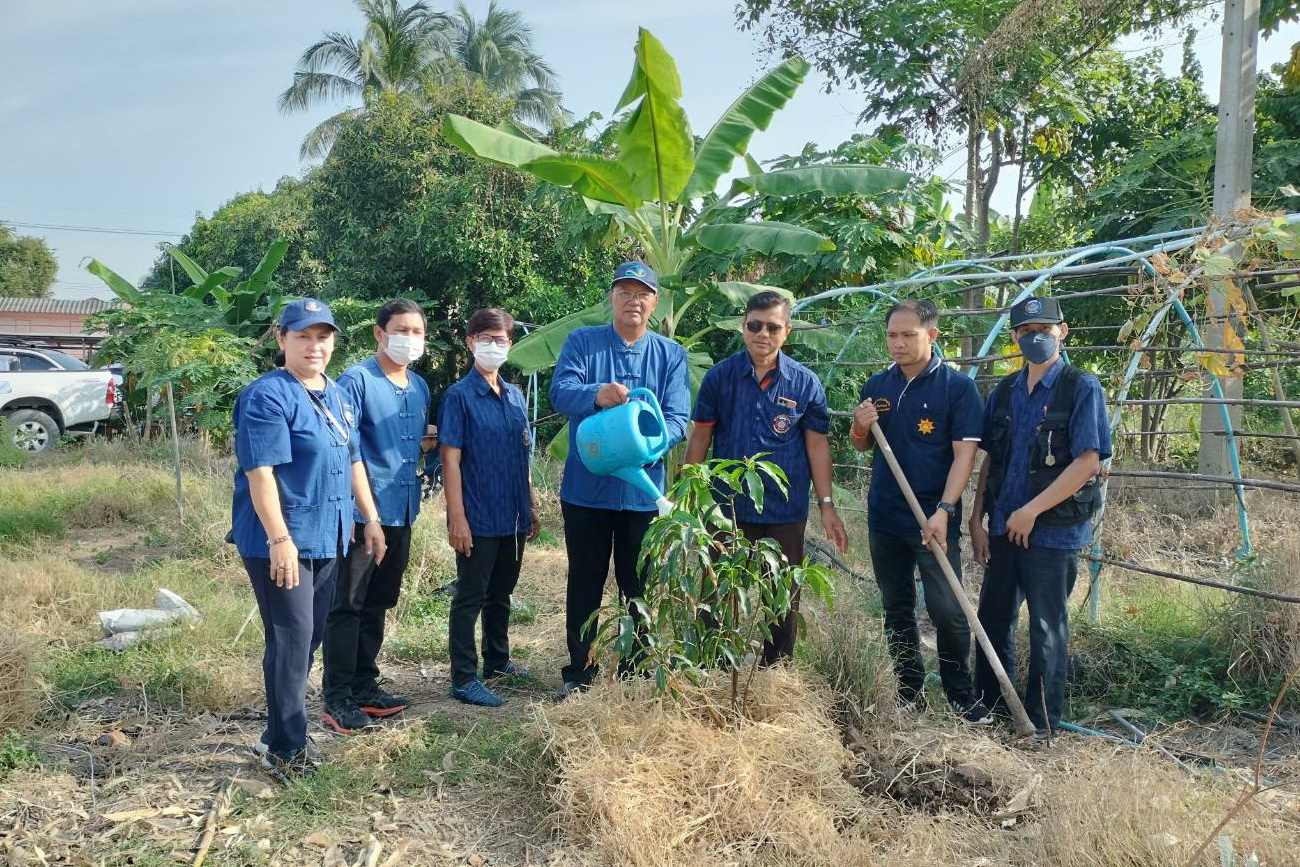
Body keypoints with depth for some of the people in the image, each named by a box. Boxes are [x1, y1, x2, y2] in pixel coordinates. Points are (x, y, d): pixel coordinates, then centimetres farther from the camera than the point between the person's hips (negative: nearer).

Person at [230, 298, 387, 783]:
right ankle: (286, 750, 7)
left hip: (327, 537, 9)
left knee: (308, 638, 14)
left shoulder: (338, 396, 13)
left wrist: (371, 519, 17)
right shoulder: (267, 396, -13)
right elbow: (260, 471, -20)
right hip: (280, 541, -8)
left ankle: (280, 732, 28)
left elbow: (353, 461, 20)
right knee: (291, 639, -5)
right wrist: (280, 539, -24)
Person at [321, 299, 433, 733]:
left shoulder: (419, 387, 12)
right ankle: (337, 700, 8)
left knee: (378, 604, 16)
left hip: (402, 513, 7)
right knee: (347, 606, 0)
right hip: (362, 512, -7)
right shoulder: (356, 380, -11)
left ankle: (364, 687, 27)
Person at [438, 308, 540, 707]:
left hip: (513, 517, 6)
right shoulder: (459, 396, -9)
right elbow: (450, 460, -13)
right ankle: (464, 679, 10)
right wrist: (457, 518, -17)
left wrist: (531, 508, 15)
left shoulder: (515, 396, 10)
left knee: (501, 593, 19)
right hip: (478, 519, -6)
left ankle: (498, 661, 34)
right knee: (470, 597, 2)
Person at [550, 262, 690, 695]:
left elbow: (678, 418, -6)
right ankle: (579, 673, 22)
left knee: (639, 586, 11)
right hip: (585, 488, -1)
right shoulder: (582, 342, 0)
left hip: (643, 491, 1)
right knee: (585, 584, 9)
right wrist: (595, 394, -39)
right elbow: (560, 392, -16)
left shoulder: (671, 354, 4)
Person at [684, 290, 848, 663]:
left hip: (786, 511, 0)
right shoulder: (720, 376, -2)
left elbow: (817, 445, 1)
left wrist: (826, 505, -2)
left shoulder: (805, 382, -2)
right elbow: (700, 438, 2)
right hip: (728, 507, 0)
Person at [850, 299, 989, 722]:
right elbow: (862, 446, 17)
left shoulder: (957, 387, -7)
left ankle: (962, 695, 12)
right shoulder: (877, 385, 7)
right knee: (896, 609, 14)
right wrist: (860, 427, -7)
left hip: (934, 520, -5)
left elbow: (965, 453, -12)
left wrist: (944, 510, -22)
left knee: (947, 611, -4)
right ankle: (907, 687, 27)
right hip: (885, 517, 5)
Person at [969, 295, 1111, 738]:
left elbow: (1088, 463, -15)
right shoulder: (1004, 392, 9)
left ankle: (1042, 723, 19)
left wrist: (1030, 511, -16)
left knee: (1047, 629, 5)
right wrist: (976, 519, 5)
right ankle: (986, 706, 30)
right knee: (992, 619, 14)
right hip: (1002, 528, 6)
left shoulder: (1082, 389, -8)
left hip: (1054, 530, -5)